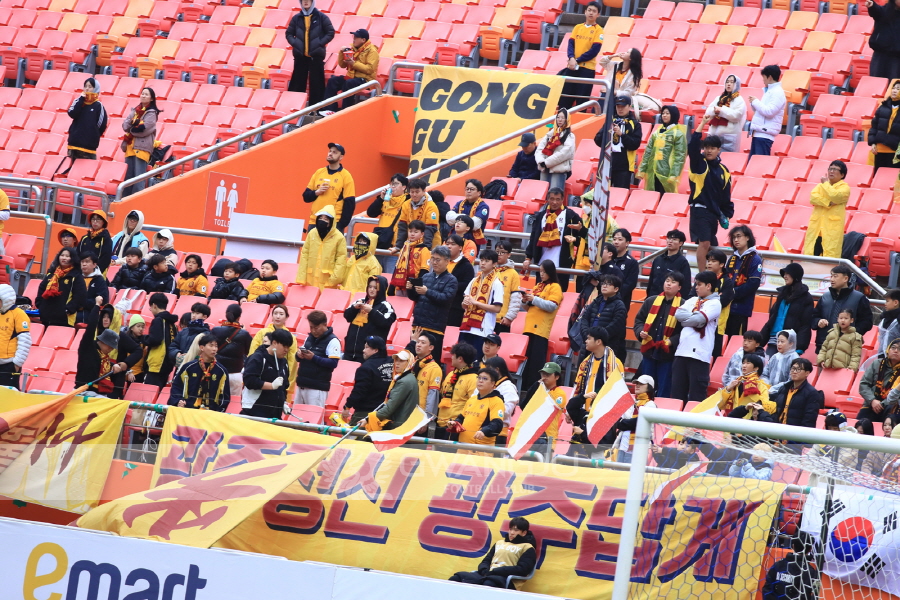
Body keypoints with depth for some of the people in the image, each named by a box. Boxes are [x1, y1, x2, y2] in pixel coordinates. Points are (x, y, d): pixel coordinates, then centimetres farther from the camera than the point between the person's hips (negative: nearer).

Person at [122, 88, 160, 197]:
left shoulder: (152, 113, -2)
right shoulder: (135, 110, 17)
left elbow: (144, 130, -13)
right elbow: (125, 125, 7)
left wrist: (131, 130, 0)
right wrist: (136, 124, -12)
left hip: (142, 147, -7)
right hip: (130, 146, 7)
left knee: (139, 176, -11)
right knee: (128, 175, 10)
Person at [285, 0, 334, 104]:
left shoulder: (321, 17, 1)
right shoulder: (297, 18, 8)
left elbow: (330, 33, 2)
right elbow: (289, 33, 15)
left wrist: (320, 43, -9)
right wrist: (294, 43, -4)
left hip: (315, 55, -2)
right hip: (300, 55, 2)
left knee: (316, 83, -3)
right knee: (297, 82, 4)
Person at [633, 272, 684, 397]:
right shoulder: (651, 301, 10)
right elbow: (639, 320, 17)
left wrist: (672, 341, -19)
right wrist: (640, 331, -2)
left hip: (668, 355, -4)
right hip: (649, 352, 4)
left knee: (664, 392, 0)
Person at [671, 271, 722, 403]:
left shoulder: (714, 304, -1)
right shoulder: (692, 301, 18)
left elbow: (699, 319, -15)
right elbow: (678, 313, 3)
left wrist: (686, 319, 0)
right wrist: (694, 316, -7)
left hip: (699, 354, -7)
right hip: (682, 352, 7)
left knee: (696, 397, -6)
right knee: (677, 394, 8)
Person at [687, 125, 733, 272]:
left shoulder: (723, 171, 10)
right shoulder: (699, 163, -2)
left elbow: (725, 196, 14)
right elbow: (693, 146, -19)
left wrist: (726, 215, 9)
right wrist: (703, 124, -22)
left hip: (714, 213, 5)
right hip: (699, 209, -5)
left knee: (711, 246, 10)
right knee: (704, 242, -17)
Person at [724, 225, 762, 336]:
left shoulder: (755, 259, -4)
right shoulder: (732, 259, 15)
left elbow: (753, 284, -12)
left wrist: (734, 293, -14)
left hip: (741, 307, -6)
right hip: (727, 306, 6)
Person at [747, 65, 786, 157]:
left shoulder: (778, 93, -10)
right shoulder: (769, 91, 20)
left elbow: (769, 111, -20)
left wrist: (755, 102, -9)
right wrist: (753, 103, 9)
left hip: (765, 134, -10)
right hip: (758, 133, 10)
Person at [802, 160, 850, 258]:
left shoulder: (844, 187, 5)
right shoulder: (821, 185, 20)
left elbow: (834, 196, -15)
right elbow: (813, 197, 2)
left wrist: (826, 183, -1)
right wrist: (828, 203, -11)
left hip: (833, 228, -4)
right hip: (816, 226, 4)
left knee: (830, 255, -12)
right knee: (809, 254, -2)